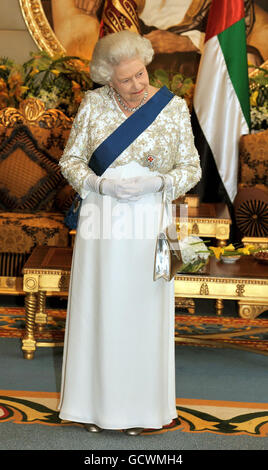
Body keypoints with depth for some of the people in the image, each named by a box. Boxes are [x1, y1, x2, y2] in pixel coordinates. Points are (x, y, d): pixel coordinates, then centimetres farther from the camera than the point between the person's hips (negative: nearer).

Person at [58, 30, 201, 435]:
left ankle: (139, 406, 21)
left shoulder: (175, 108, -1)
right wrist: (102, 184, -14)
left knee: (143, 312, 6)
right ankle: (97, 403, 22)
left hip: (150, 222, -1)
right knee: (98, 309, 6)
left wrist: (156, 182, -17)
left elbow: (192, 169, 3)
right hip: (101, 221, 1)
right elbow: (70, 160, 4)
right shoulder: (93, 104, 0)